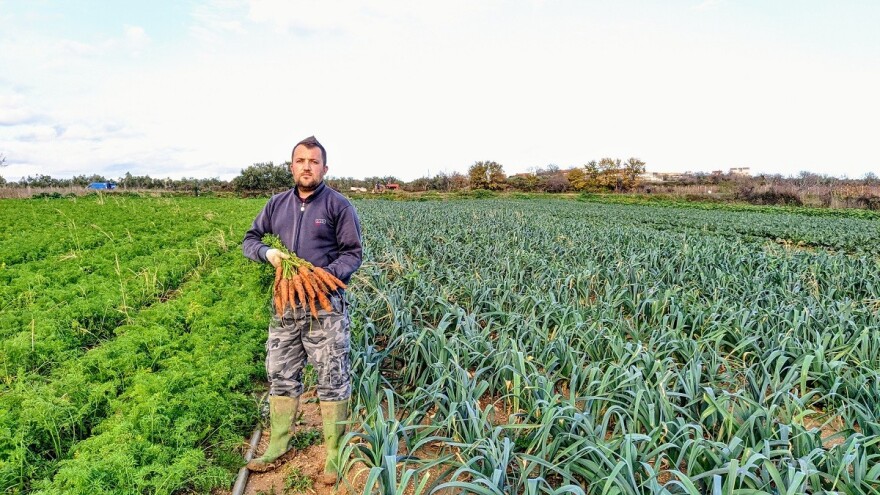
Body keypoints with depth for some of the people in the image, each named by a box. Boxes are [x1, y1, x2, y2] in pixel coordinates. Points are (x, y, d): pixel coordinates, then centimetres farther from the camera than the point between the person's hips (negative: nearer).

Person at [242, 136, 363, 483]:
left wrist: (326, 275, -22)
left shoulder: (338, 205, -5)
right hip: (285, 303, 5)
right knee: (281, 374, 14)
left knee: (332, 379, 2)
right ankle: (277, 446, 31)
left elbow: (353, 253, -5)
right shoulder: (277, 204, 9)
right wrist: (267, 253, -8)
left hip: (326, 305, -5)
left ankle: (334, 453, 16)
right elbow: (250, 240, 15)